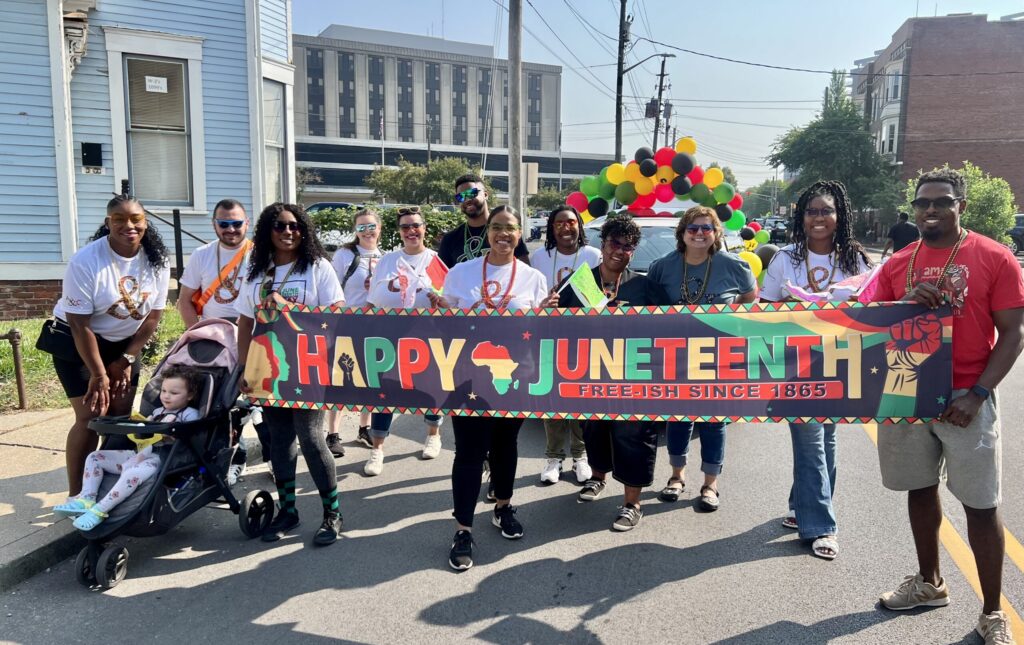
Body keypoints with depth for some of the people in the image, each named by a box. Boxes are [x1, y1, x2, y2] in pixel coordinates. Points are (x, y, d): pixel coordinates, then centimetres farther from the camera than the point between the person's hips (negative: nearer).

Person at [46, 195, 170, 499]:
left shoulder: (156, 260, -11)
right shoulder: (85, 261, -25)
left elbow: (153, 315, -2)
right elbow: (80, 325, -22)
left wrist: (126, 360, -4)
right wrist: (99, 374, -18)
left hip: (124, 342, 5)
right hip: (75, 342, -5)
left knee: (123, 413, 2)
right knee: (92, 416, -10)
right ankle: (76, 495, 1)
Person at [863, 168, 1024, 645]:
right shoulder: (898, 264, 6)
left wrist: (977, 394, -14)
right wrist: (906, 303, -13)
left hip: (965, 401, -4)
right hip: (906, 396, 4)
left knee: (980, 505, 1)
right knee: (920, 489, 15)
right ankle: (929, 583, 33)